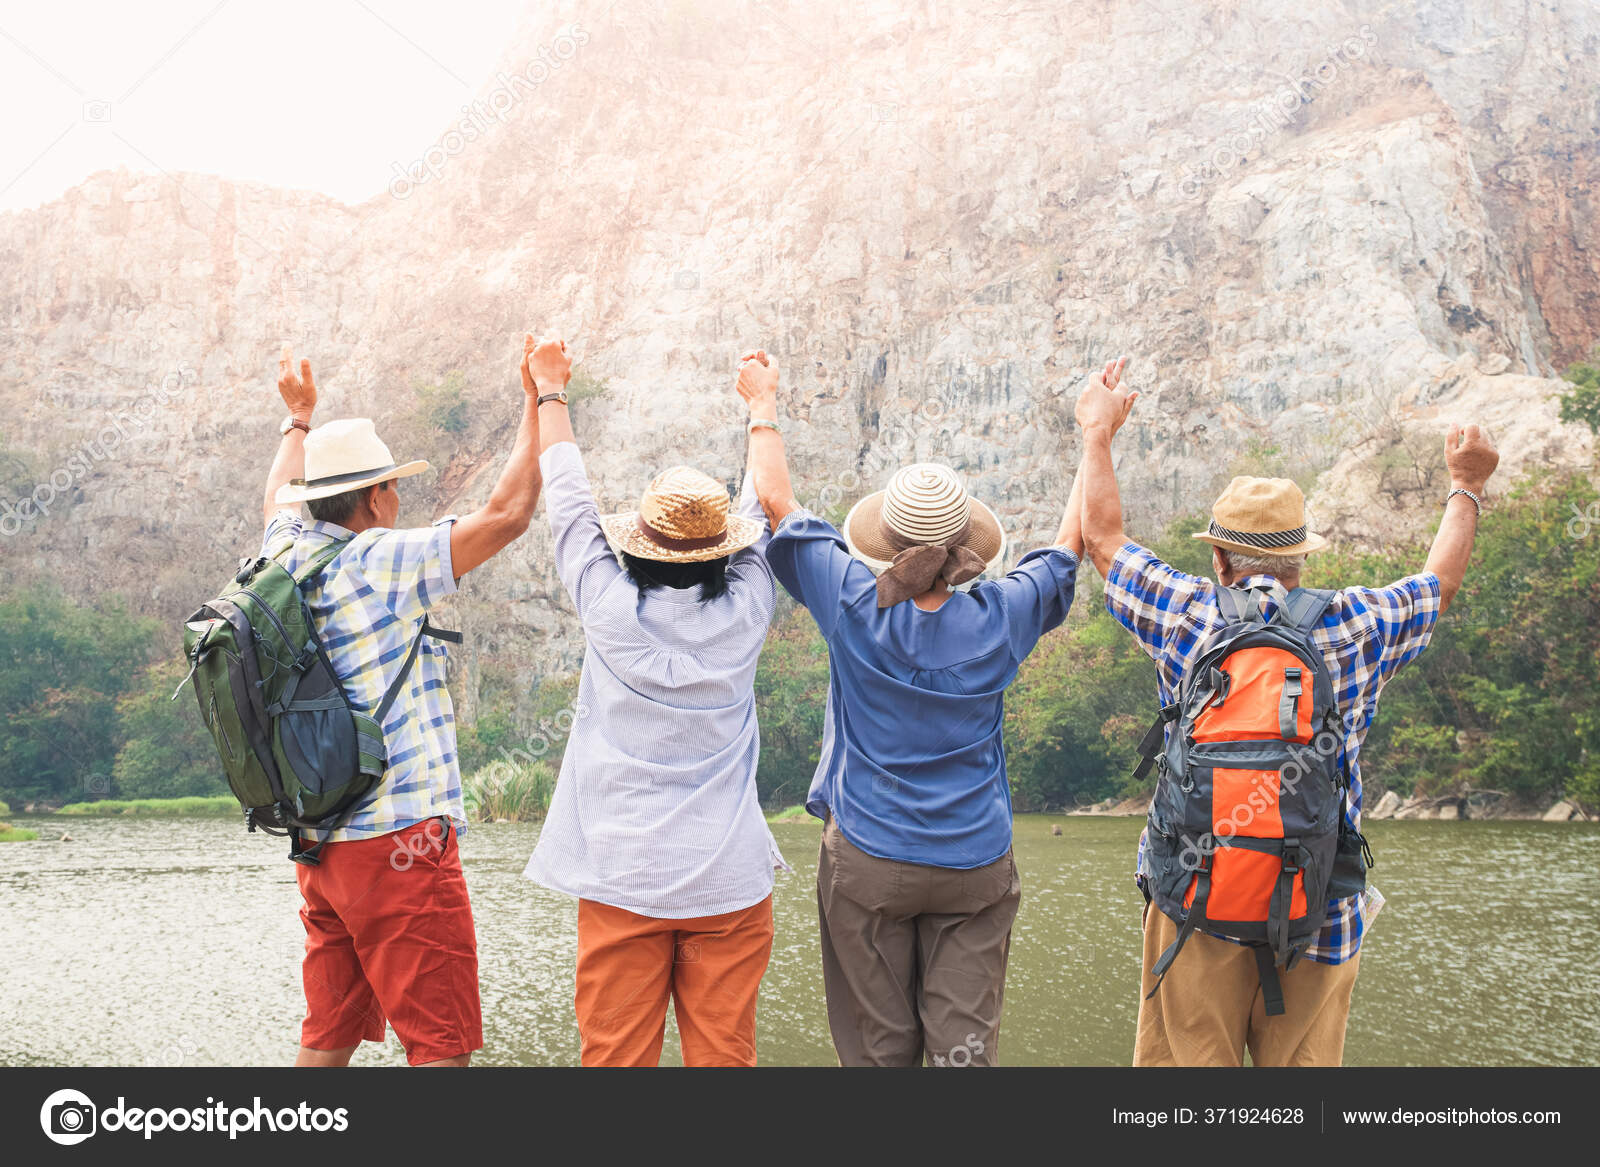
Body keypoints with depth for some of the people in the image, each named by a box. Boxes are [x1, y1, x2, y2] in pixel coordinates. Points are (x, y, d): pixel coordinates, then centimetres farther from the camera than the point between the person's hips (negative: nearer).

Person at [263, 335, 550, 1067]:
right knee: (443, 1045, -4)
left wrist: (299, 420, 46)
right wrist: (541, 401, -4)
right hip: (399, 841, -8)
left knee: (328, 1035, 15)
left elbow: (280, 503, 31)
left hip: (320, 845, 8)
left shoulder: (290, 556, 8)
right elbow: (507, 513, -13)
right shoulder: (382, 563, -13)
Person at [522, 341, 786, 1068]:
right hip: (730, 880, 1)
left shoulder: (610, 608, -6)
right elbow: (765, 512, 16)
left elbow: (569, 501, 9)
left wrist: (551, 396, 24)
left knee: (615, 1052, 4)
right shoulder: (744, 613, -2)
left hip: (622, 878, -1)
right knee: (723, 1054, 6)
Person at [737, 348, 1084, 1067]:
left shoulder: (855, 608, -12)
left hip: (867, 863, -1)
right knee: (966, 1045, 4)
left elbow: (777, 502, 0)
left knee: (879, 1047, 9)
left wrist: (763, 404, 14)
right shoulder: (997, 621, -9)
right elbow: (1071, 546, 10)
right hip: (976, 866, 1)